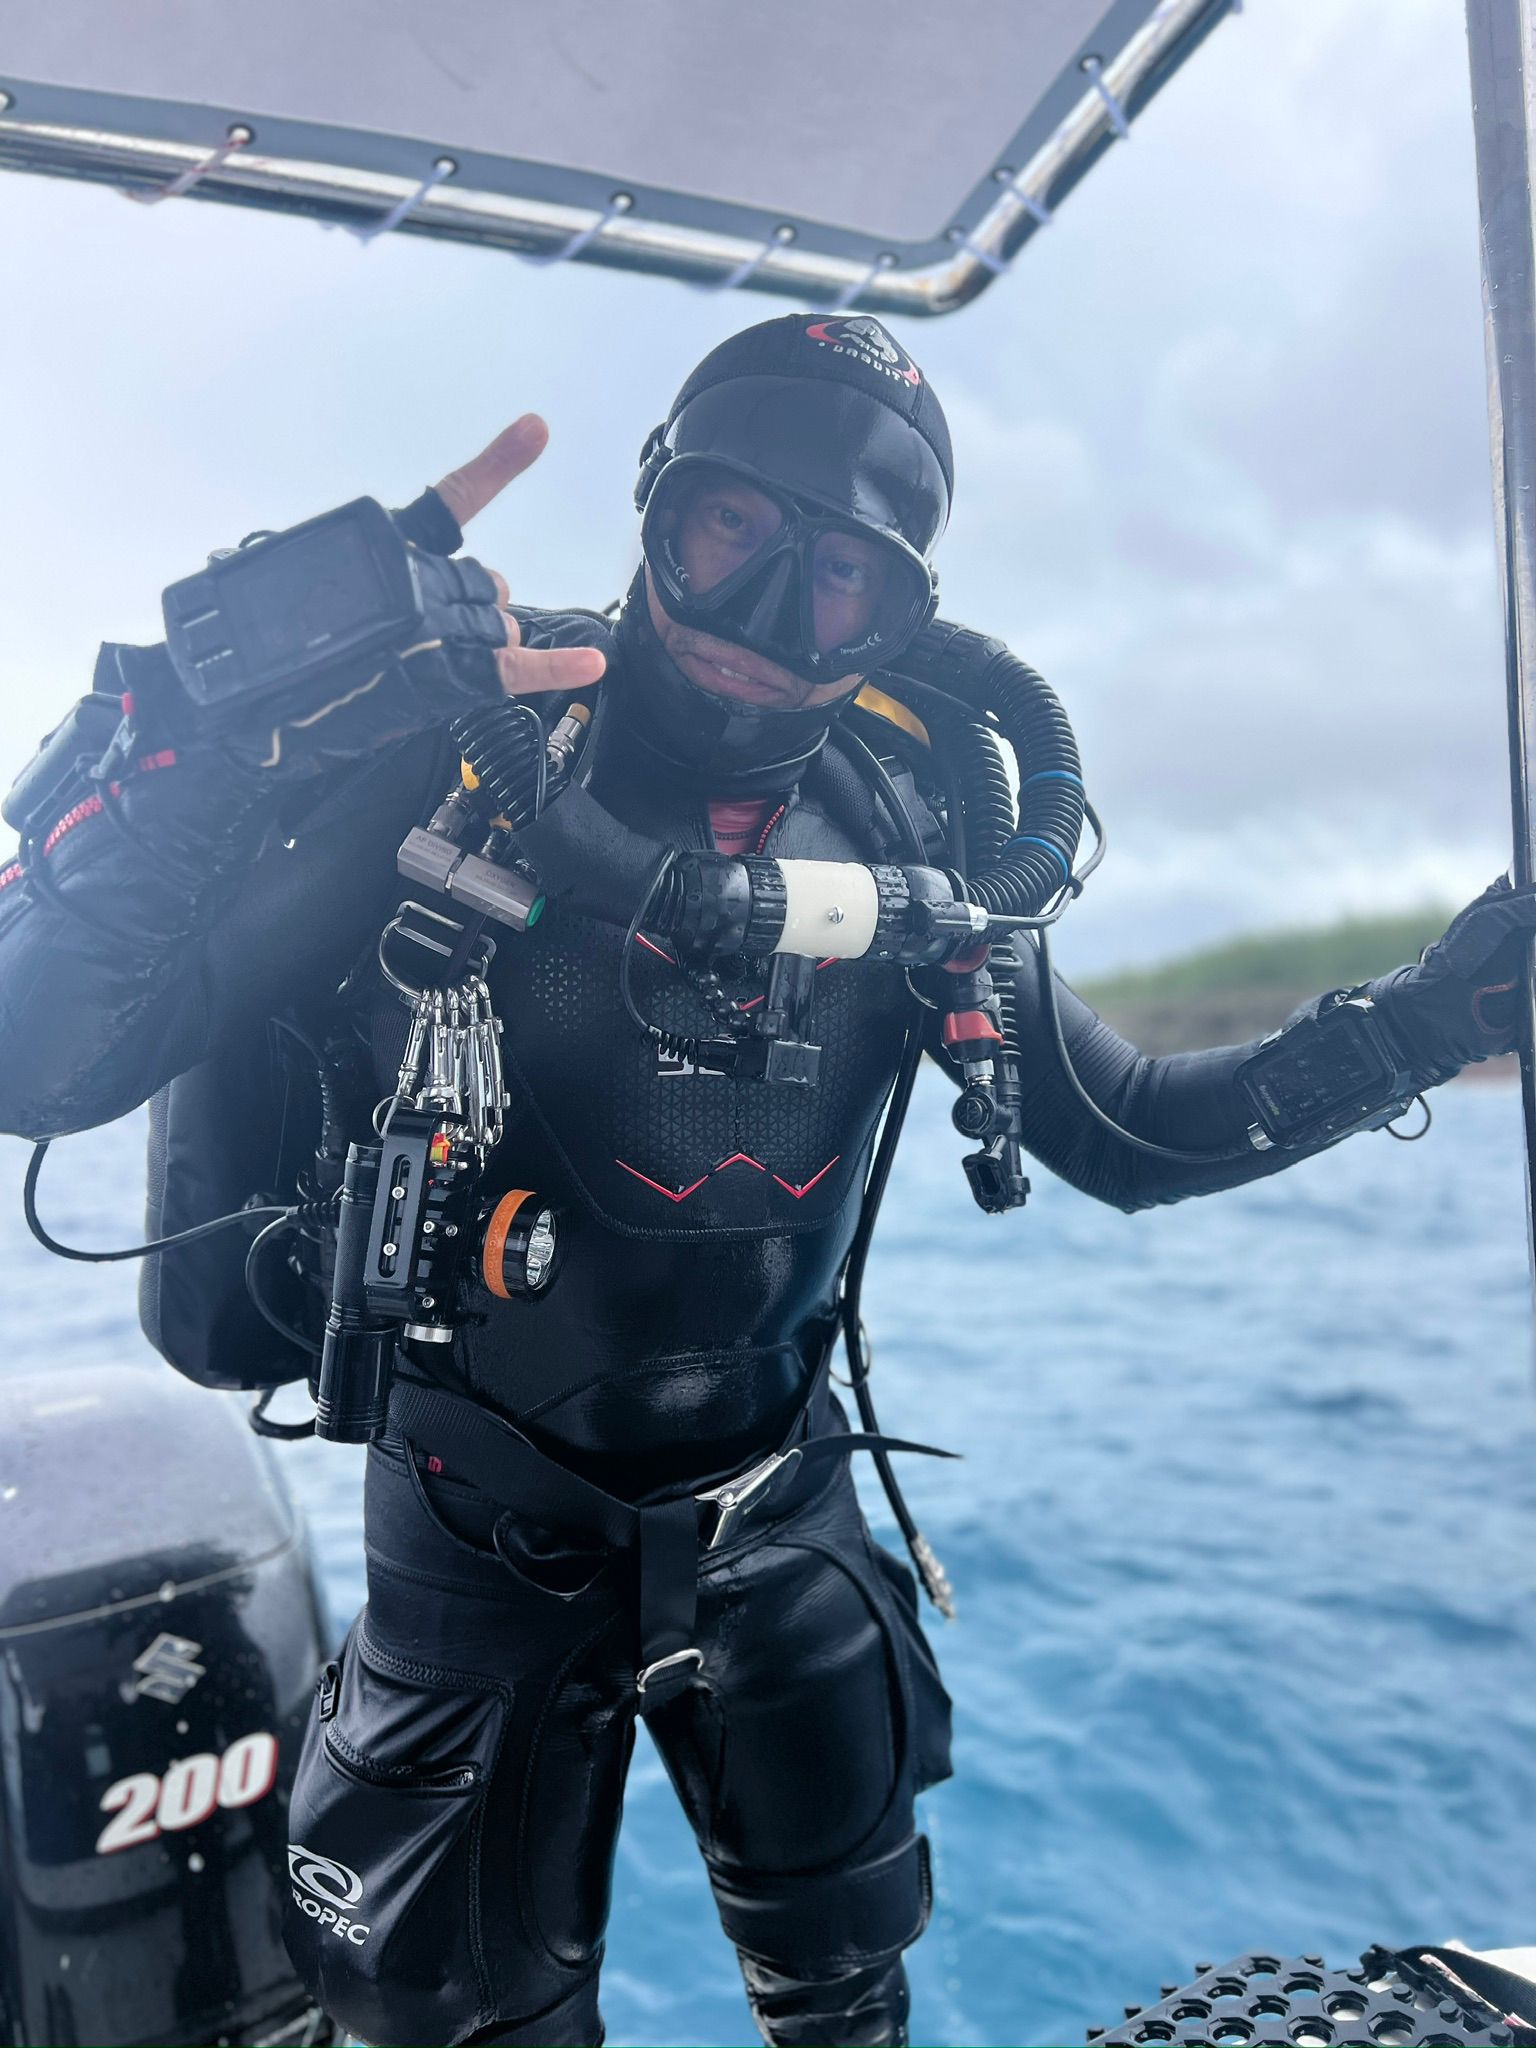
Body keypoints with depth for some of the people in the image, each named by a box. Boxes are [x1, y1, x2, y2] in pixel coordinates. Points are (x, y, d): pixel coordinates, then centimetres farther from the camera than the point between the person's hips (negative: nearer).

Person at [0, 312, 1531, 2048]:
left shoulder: (903, 837, -10)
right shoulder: (453, 768, -21)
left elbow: (1126, 1135, 0)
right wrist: (205, 748, -42)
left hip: (772, 1503, 3)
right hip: (487, 1529, -2)